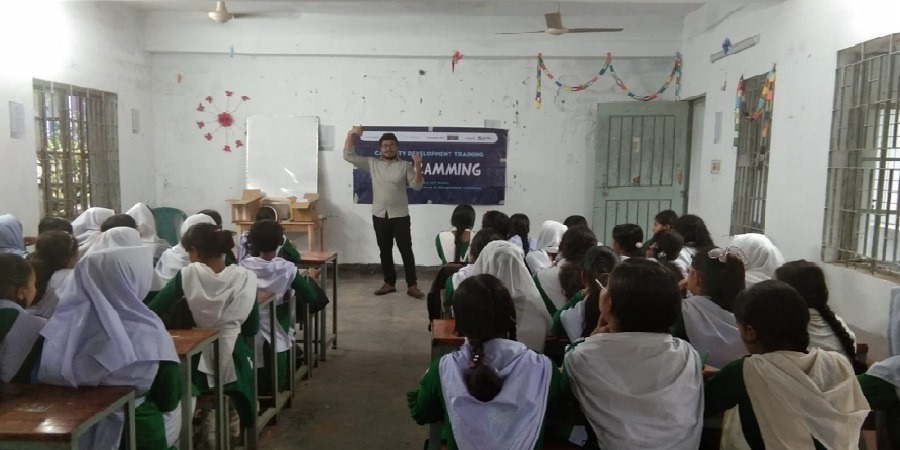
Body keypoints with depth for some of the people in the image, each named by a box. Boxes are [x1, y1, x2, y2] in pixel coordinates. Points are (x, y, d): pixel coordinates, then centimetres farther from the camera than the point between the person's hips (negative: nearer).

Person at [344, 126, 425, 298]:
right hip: (379, 215, 3)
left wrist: (418, 166, -20)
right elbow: (348, 156, 5)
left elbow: (416, 185, -6)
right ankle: (389, 283, 21)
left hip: (400, 215, -3)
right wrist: (351, 134, -1)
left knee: (406, 250, -2)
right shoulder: (372, 164, 6)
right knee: (385, 251, 10)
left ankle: (412, 286, 1)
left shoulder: (405, 166, 0)